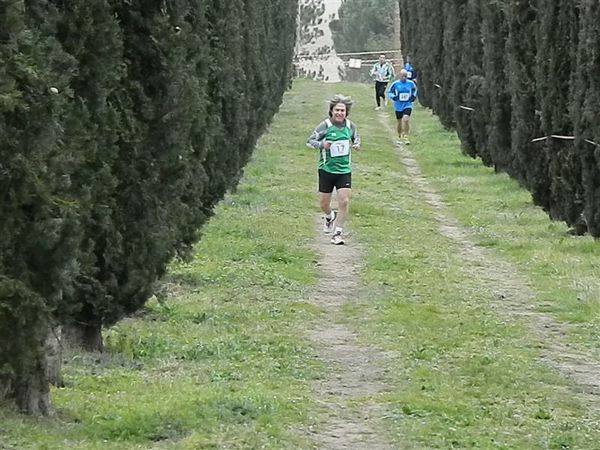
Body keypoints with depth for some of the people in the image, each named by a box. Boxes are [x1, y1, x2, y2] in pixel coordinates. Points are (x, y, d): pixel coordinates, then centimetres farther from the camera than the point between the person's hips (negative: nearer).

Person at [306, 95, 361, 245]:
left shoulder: (350, 126, 1)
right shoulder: (325, 126, -10)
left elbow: (356, 138, 20)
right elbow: (310, 141, -4)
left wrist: (356, 145, -2)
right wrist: (322, 144, -22)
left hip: (344, 170, 1)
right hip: (326, 169, -1)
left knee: (344, 201, -10)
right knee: (323, 204, 7)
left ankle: (338, 233, 2)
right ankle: (330, 217, 43)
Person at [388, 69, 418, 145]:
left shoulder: (411, 83, -1)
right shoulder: (395, 84, -6)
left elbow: (414, 89, 19)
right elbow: (390, 92, 5)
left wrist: (414, 96, 3)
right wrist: (394, 97, -13)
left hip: (407, 105, -1)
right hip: (398, 106, 1)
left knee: (406, 119, -22)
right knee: (400, 122, 11)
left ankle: (405, 137, -12)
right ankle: (400, 137, 33)